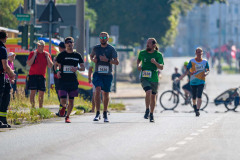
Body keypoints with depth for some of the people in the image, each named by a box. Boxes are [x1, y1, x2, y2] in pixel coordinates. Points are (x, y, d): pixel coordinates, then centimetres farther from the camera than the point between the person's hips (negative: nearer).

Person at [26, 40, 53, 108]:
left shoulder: (47, 54, 8)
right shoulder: (32, 53, 1)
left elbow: (50, 66, 4)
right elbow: (29, 64, -8)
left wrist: (47, 57, -5)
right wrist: (34, 55, -13)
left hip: (42, 76, 3)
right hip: (33, 75, -3)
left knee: (41, 93, 4)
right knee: (33, 92, -9)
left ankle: (40, 108, 13)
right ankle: (33, 107, -8)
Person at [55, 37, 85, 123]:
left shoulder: (77, 55, 7)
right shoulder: (61, 55, 3)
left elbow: (83, 68, 8)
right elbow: (56, 65, 12)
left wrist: (77, 68, -13)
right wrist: (57, 71, -10)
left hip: (73, 81, 1)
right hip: (63, 80, -1)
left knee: (71, 100, 3)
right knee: (63, 100, -9)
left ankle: (67, 117, 19)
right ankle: (64, 107, 26)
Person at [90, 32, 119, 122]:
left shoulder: (111, 49, -2)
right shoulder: (96, 48, 6)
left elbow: (117, 62, -4)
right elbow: (91, 55, 25)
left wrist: (107, 60, -19)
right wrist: (93, 59, 2)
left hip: (108, 75, 0)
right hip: (98, 73, 0)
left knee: (106, 94, 8)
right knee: (98, 90, -20)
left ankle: (105, 114, 26)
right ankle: (97, 113, -18)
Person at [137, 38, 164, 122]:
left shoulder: (158, 55, -3)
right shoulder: (142, 53, 3)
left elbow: (161, 67, -10)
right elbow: (138, 59, 24)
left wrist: (155, 62, -28)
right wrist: (138, 65, 4)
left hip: (154, 78, 1)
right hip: (144, 77, -1)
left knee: (153, 96, 10)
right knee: (148, 92, -24)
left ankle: (151, 114, 27)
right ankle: (147, 110, -8)